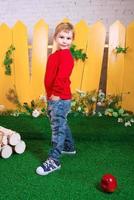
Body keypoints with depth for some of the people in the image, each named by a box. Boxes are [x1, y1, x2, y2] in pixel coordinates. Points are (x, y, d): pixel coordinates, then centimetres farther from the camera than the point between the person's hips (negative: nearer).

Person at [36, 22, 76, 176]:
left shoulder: (66, 55, -14)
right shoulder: (54, 55, 16)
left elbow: (62, 77, -27)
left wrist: (56, 93, -25)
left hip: (60, 99, -10)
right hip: (52, 97, 10)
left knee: (58, 128, -4)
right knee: (61, 125, 23)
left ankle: (54, 161, 5)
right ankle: (69, 147, 42)